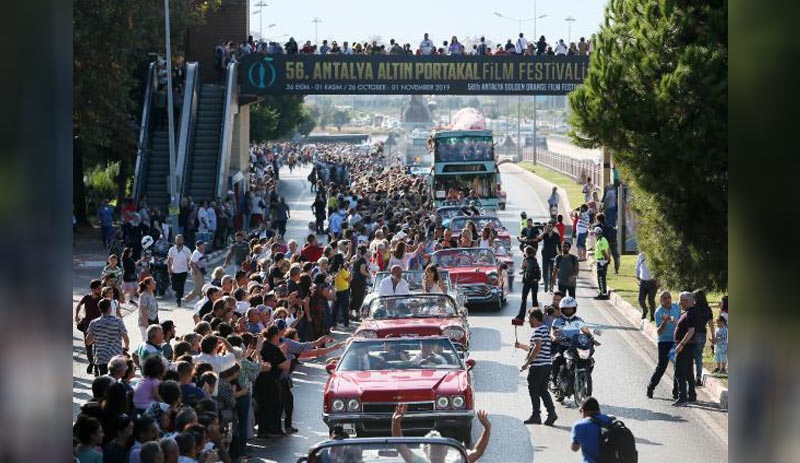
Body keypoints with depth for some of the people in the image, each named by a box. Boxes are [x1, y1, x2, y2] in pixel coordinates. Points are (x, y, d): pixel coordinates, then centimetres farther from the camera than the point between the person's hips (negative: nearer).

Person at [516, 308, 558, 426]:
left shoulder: (538, 331, -13)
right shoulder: (545, 329, 19)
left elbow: (537, 347, -25)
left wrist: (527, 363, -24)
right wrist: (521, 346, 34)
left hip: (538, 366, -9)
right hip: (547, 365, 9)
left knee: (534, 390, 0)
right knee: (543, 390, 11)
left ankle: (536, 415, 2)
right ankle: (551, 412, 1)